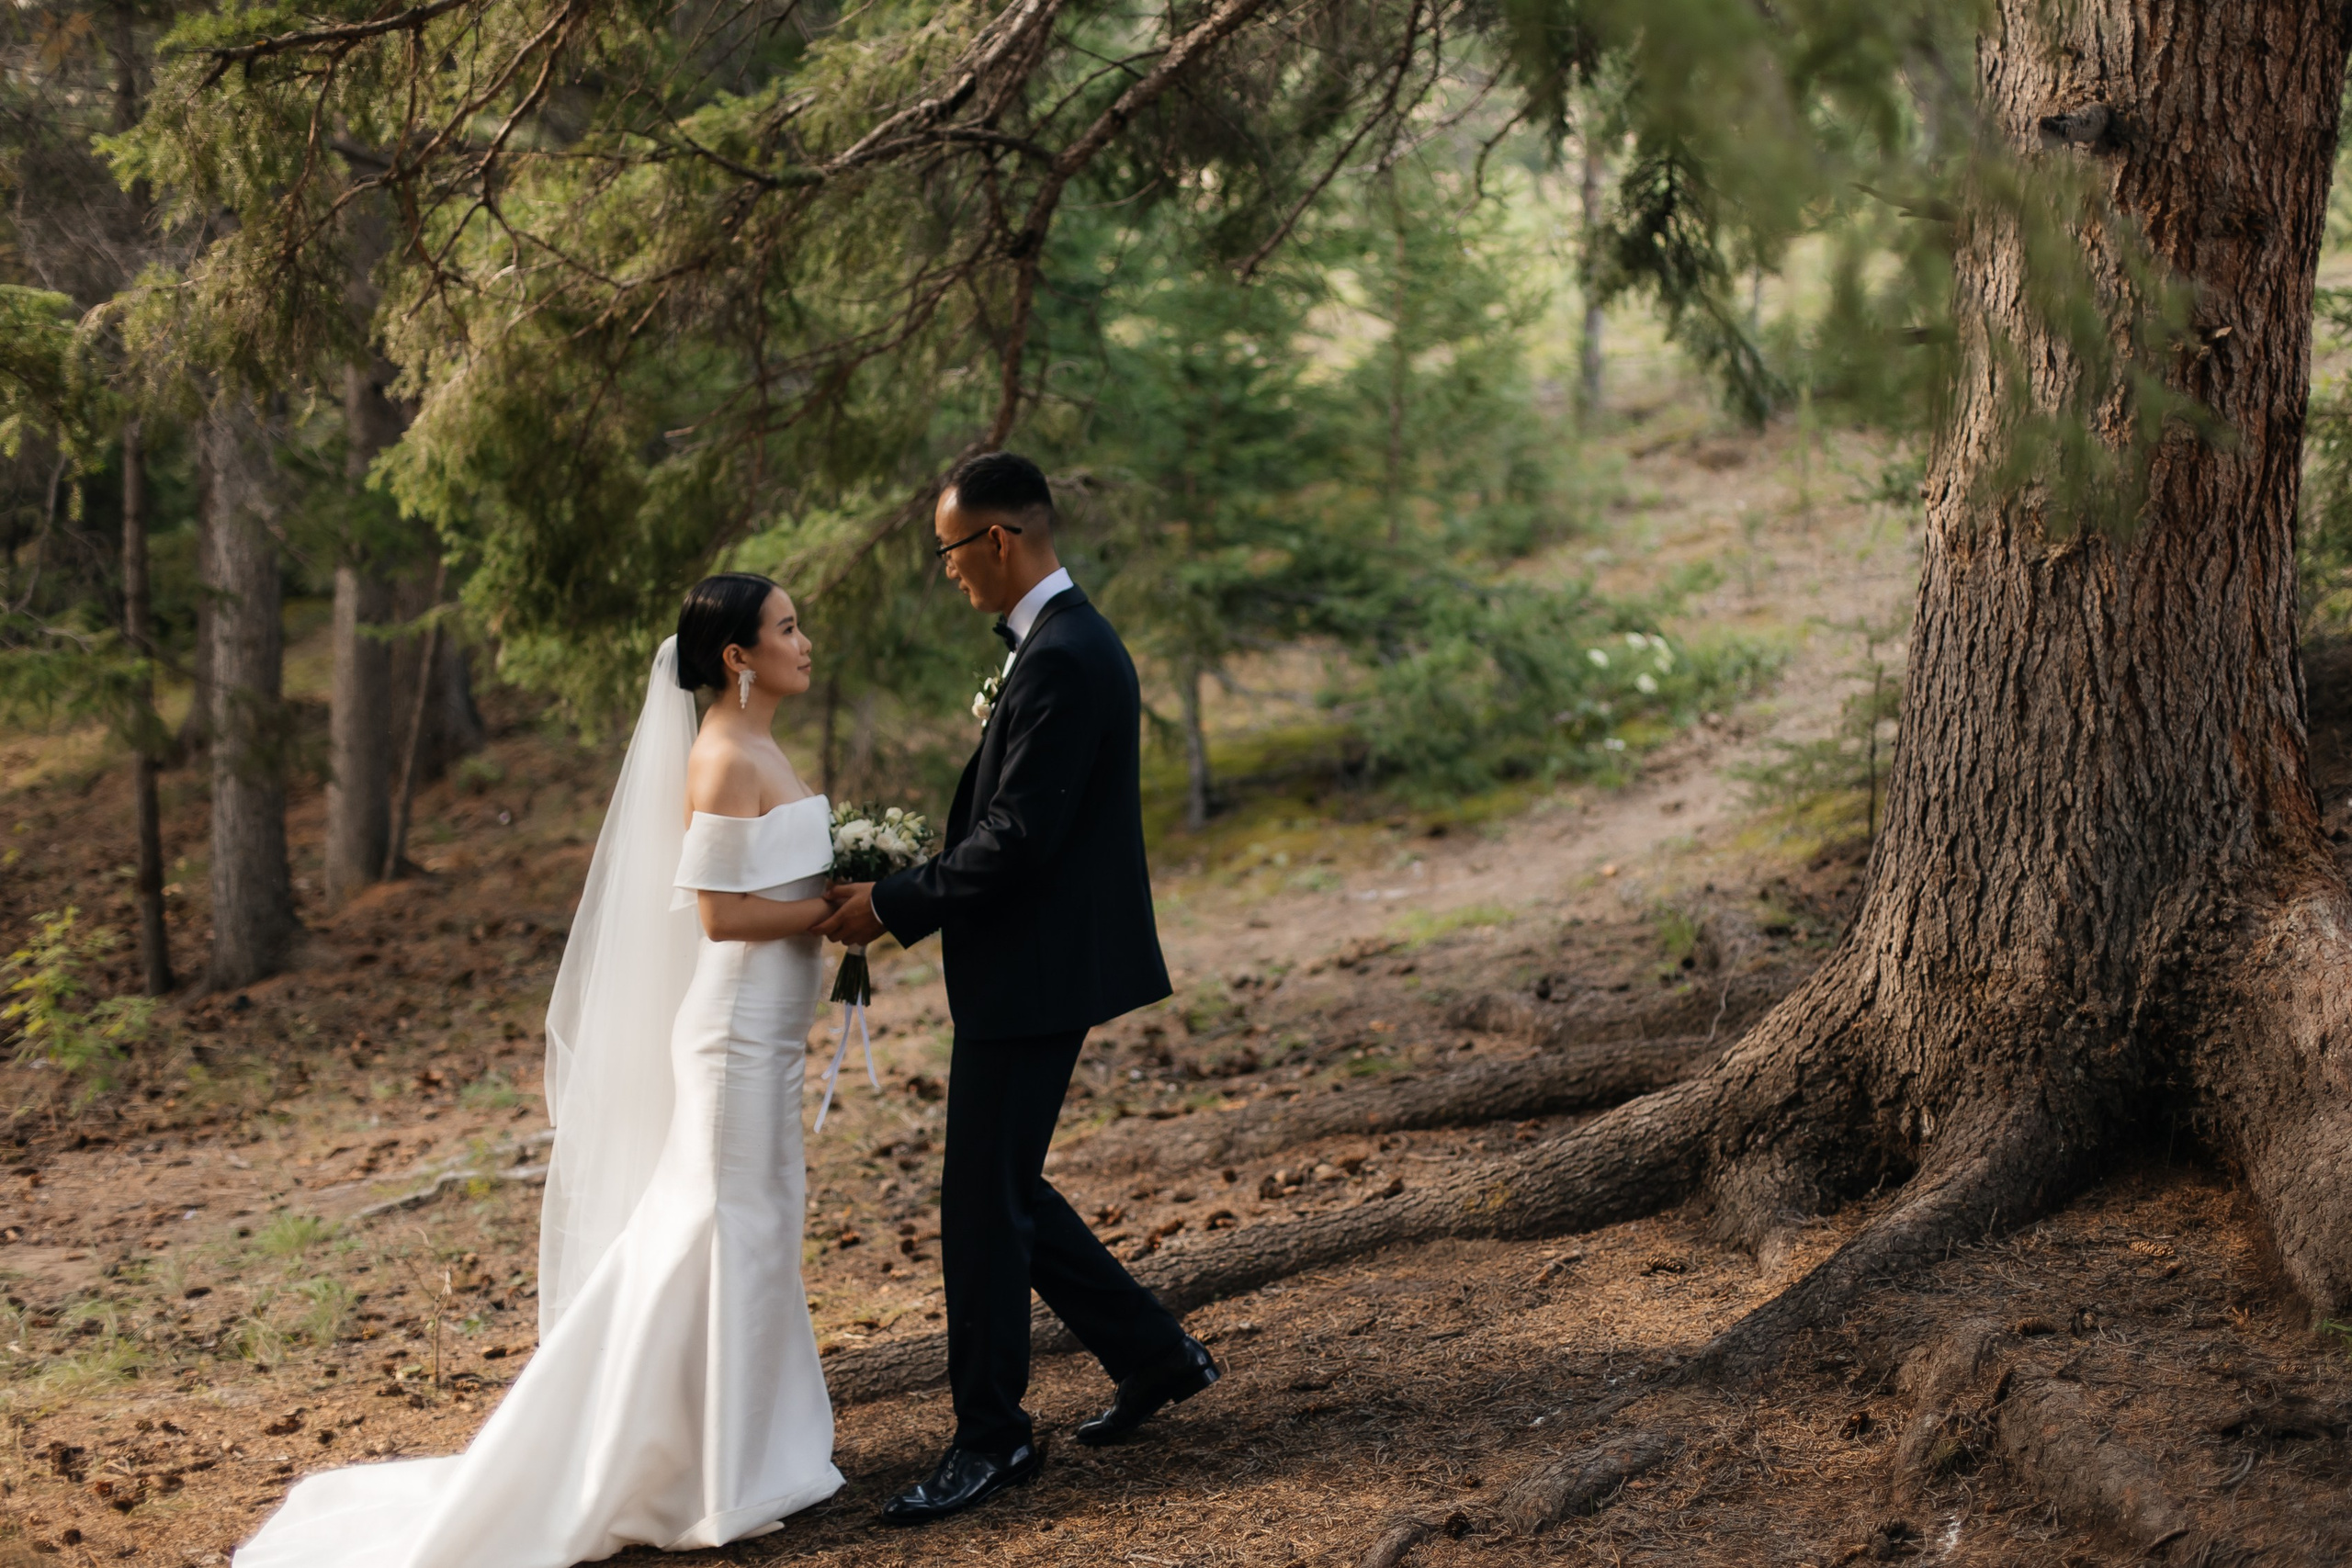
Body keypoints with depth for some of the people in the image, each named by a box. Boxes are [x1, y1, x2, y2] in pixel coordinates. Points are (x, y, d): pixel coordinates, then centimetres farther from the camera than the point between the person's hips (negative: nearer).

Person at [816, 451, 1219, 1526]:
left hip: (1036, 977, -10)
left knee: (982, 1204, 0)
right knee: (1004, 1192, 17)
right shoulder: (1058, 643, 12)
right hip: (1029, 971, 10)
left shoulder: (1063, 661, -21)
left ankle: (991, 1438, 12)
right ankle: (1153, 1355, 27)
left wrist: (895, 904, -15)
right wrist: (915, 893, 9)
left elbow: (1016, 840, -24)